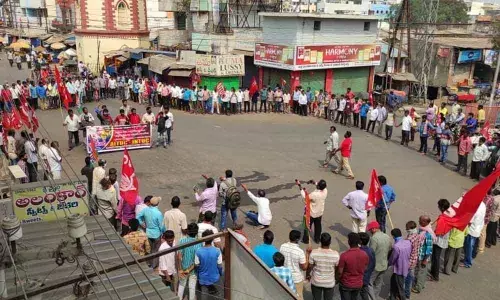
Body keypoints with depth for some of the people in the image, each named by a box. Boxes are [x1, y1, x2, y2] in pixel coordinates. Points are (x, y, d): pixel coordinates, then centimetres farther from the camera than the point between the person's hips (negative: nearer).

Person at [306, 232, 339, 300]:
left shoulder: (314, 253, -22)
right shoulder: (335, 254, -21)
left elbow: (309, 267, -10)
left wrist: (307, 275, 11)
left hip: (316, 282, 0)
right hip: (329, 283, 0)